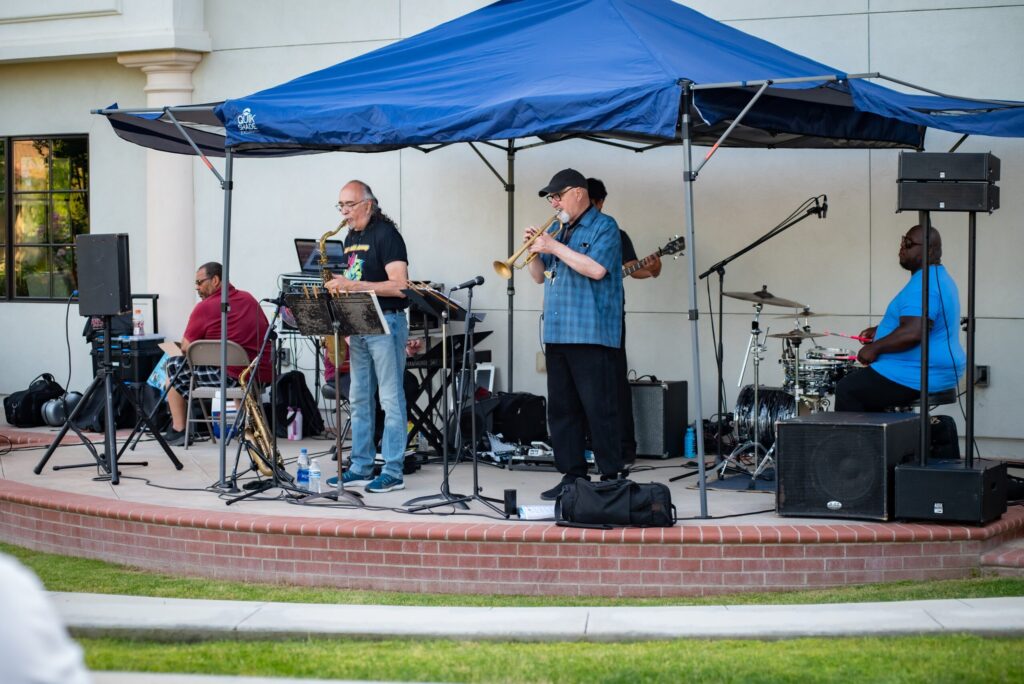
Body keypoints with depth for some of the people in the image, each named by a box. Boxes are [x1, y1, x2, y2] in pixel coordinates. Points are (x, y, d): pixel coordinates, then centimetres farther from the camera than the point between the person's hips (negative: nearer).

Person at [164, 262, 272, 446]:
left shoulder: (205, 307, -6)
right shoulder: (249, 298, 12)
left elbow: (185, 347, -1)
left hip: (233, 377, -7)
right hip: (263, 377, 7)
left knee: (174, 366, 11)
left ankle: (178, 430, 9)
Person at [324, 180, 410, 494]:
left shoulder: (386, 234, -10)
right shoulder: (351, 238, 16)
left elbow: (399, 286, -19)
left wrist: (353, 286, -22)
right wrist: (339, 285, 6)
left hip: (386, 322, -9)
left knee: (391, 399, -6)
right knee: (359, 399, 11)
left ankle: (393, 472, -4)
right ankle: (361, 467, 17)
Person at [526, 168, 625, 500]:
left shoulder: (604, 227, -3)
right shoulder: (561, 231, 19)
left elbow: (596, 268, -19)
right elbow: (540, 276, 22)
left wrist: (554, 247, -14)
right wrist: (535, 251, 3)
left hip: (590, 334, -8)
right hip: (557, 333, 8)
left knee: (599, 409, -7)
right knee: (561, 410, 9)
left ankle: (611, 478, -3)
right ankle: (573, 475, 15)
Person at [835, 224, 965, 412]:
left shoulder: (923, 284, -21)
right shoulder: (940, 277, 15)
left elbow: (913, 333, -31)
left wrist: (875, 348, -19)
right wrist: (879, 330, 15)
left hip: (919, 380, -11)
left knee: (846, 390, -7)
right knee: (860, 383, 25)